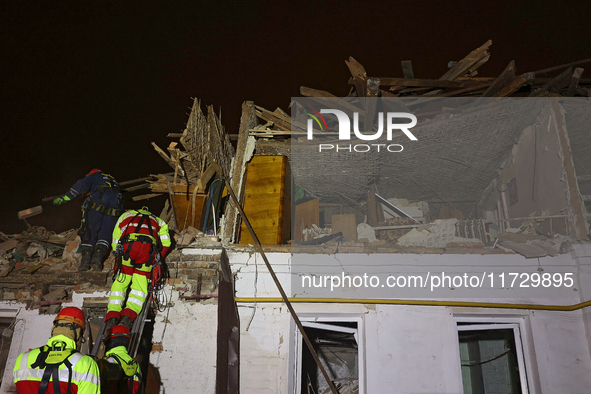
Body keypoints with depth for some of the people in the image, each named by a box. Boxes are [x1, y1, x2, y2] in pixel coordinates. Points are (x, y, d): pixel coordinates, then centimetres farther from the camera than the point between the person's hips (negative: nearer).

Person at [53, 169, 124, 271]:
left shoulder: (95, 175, 27)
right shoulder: (114, 182, 40)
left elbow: (81, 185, 9)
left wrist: (64, 198, 9)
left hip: (97, 205, -3)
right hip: (115, 208, 3)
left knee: (89, 232, 3)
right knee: (105, 235, 3)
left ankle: (86, 259, -12)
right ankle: (98, 257, -18)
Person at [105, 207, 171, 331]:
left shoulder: (125, 216, 38)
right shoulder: (156, 220, 38)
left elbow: (115, 243, 31)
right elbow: (166, 242, 24)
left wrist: (120, 255, 40)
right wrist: (157, 258, 33)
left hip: (127, 246, 0)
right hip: (148, 247, 0)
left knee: (120, 282, 5)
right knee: (140, 284, 2)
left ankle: (113, 316, -13)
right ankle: (129, 315, -19)